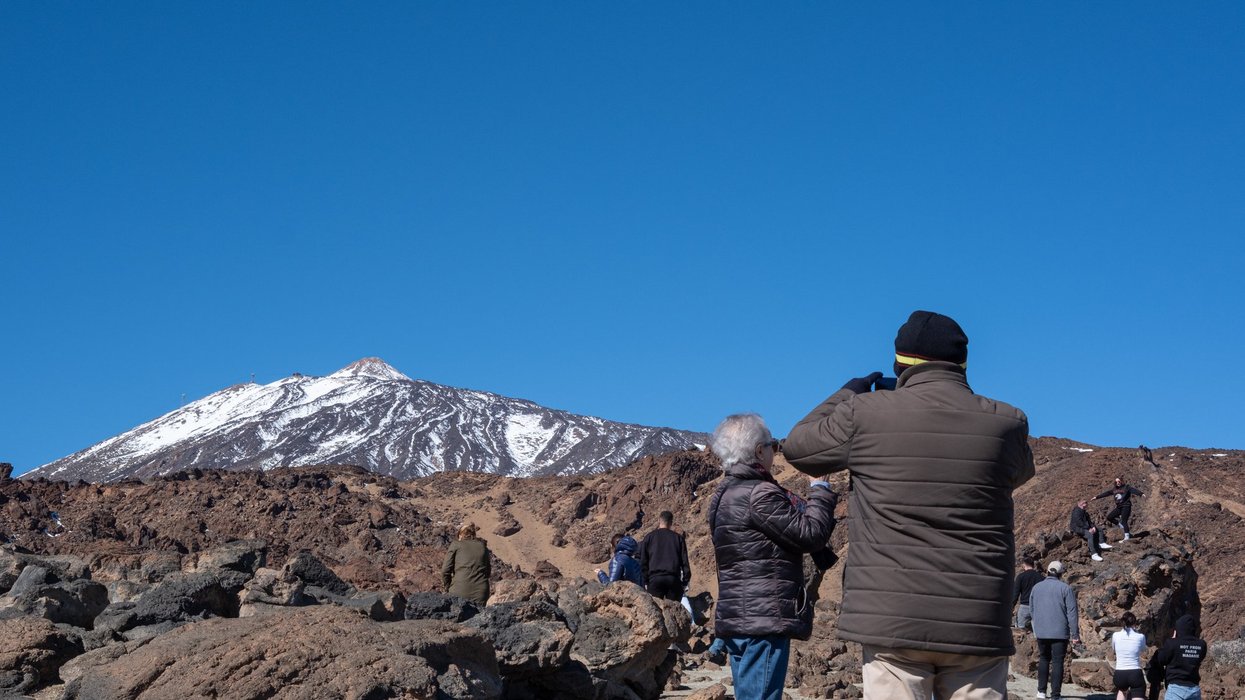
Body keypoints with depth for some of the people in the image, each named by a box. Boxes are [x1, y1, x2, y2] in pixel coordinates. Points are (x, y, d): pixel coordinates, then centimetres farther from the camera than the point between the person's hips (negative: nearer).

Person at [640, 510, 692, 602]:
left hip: (654, 579, -1)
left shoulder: (649, 537, 9)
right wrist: (685, 581, 9)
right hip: (673, 579, 1)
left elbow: (643, 561, 7)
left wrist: (646, 580, 11)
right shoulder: (678, 538, 10)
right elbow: (685, 562, 6)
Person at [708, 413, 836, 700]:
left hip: (736, 618, 10)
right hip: (763, 620, -10)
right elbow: (811, 534, -11)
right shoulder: (760, 493, -15)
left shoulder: (722, 496, 15)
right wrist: (820, 488, 0)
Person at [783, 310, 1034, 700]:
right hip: (978, 626, 2)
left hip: (893, 621, -1)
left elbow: (797, 447, 13)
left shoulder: (865, 413, -3)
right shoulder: (1006, 424, 3)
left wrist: (846, 395, 27)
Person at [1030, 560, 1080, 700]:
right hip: (1060, 632, -4)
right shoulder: (1065, 589, -8)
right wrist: (1075, 634, -8)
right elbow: (1072, 613, -10)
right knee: (1057, 662, 0)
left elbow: (1031, 607, 16)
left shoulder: (1036, 587, 6)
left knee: (1044, 659, 19)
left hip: (1041, 632, 4)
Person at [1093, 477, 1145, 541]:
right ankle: (1120, 525, 14)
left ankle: (1127, 536, -11)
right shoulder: (1114, 489, 12)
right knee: (1109, 517, 1)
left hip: (1126, 507, -7)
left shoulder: (1126, 487, -5)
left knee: (1124, 521, -13)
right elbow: (1106, 493, 19)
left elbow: (1133, 490, -21)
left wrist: (1141, 494, -39)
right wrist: (1097, 497, 22)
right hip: (1118, 507, 7)